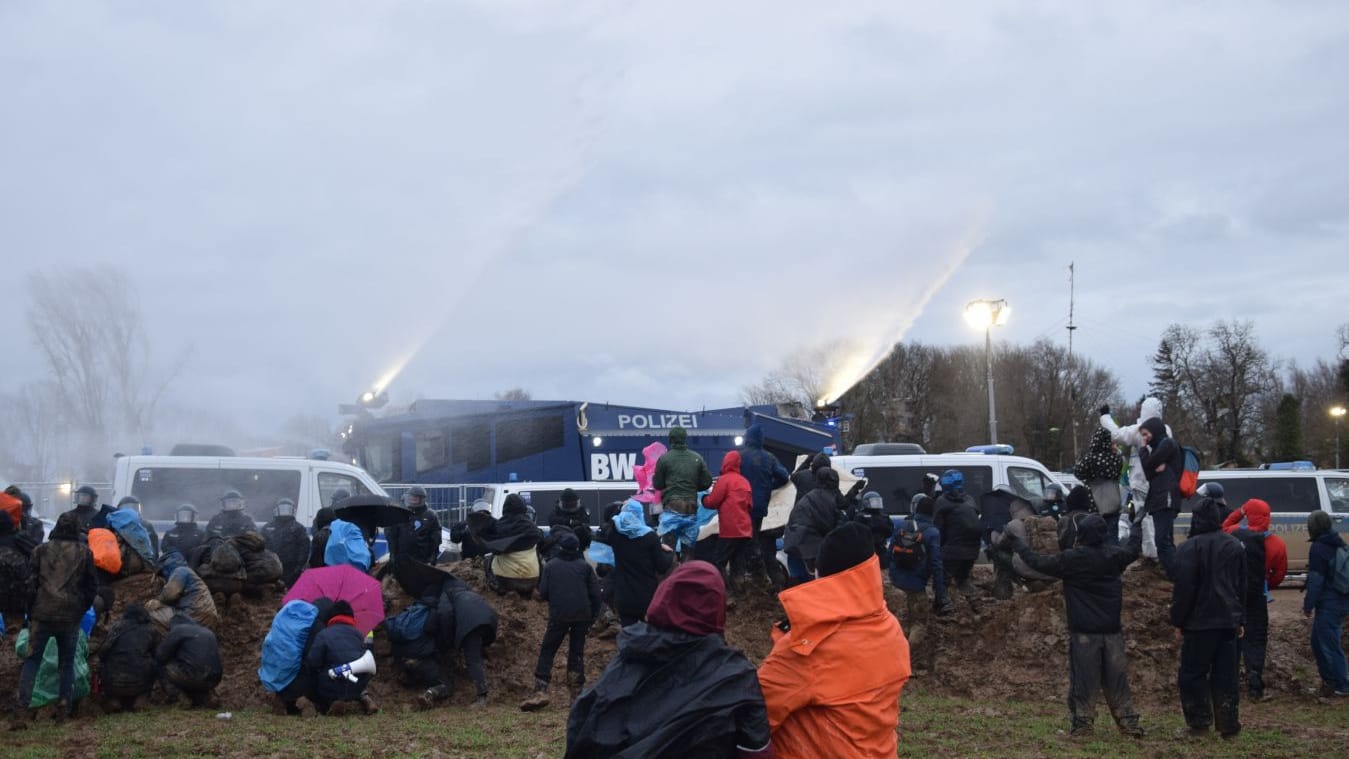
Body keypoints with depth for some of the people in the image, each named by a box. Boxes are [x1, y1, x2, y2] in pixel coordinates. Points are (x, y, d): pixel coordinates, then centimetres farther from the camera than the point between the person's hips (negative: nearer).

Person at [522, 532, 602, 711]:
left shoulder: (551, 566, 3)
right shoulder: (585, 566, 5)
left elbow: (543, 592, 0)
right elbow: (595, 593, 1)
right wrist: (593, 614, 11)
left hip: (559, 615, -2)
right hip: (582, 615, 2)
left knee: (547, 651, 3)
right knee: (577, 652, 11)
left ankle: (540, 692, -10)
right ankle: (576, 693, 8)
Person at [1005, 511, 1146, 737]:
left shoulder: (1071, 559, -14)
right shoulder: (1113, 555, 0)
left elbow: (1039, 562, -4)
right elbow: (1133, 550, 22)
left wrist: (1017, 543, 10)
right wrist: (1136, 529, 42)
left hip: (1083, 632, -4)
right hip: (1112, 631, 4)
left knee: (1083, 679, 3)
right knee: (1116, 679, 10)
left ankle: (1082, 724, 4)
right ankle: (1129, 724, 13)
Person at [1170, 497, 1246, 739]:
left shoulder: (1189, 548, -13)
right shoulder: (1235, 546, 9)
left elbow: (1183, 589, -13)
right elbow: (1243, 586, 16)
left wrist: (1178, 621, -4)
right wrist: (1240, 619, 22)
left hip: (1199, 621, -6)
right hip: (1229, 620, 6)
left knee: (1193, 673, 2)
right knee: (1225, 674, 9)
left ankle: (1199, 722, 0)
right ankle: (1229, 725, 10)